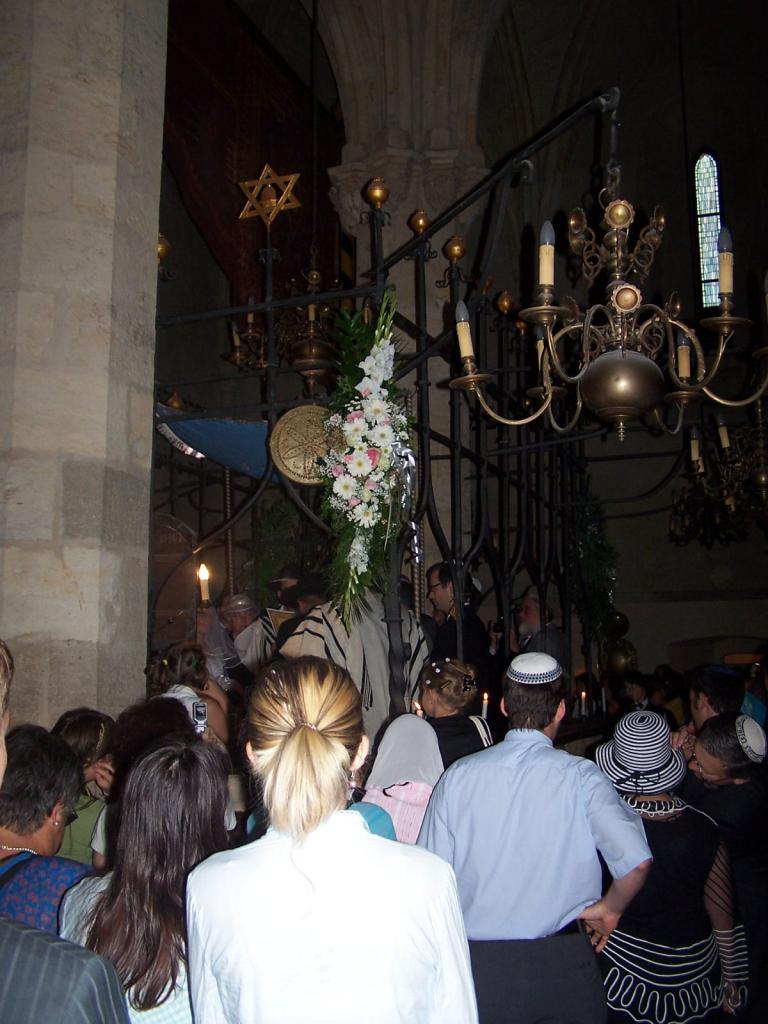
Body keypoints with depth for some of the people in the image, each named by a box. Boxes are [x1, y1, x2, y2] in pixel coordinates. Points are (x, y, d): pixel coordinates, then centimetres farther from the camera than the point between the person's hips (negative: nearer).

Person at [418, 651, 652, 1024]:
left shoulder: (457, 776, -6)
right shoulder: (580, 776, -11)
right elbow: (636, 860, -20)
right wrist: (609, 909, 0)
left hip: (478, 963, 2)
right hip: (561, 964, -1)